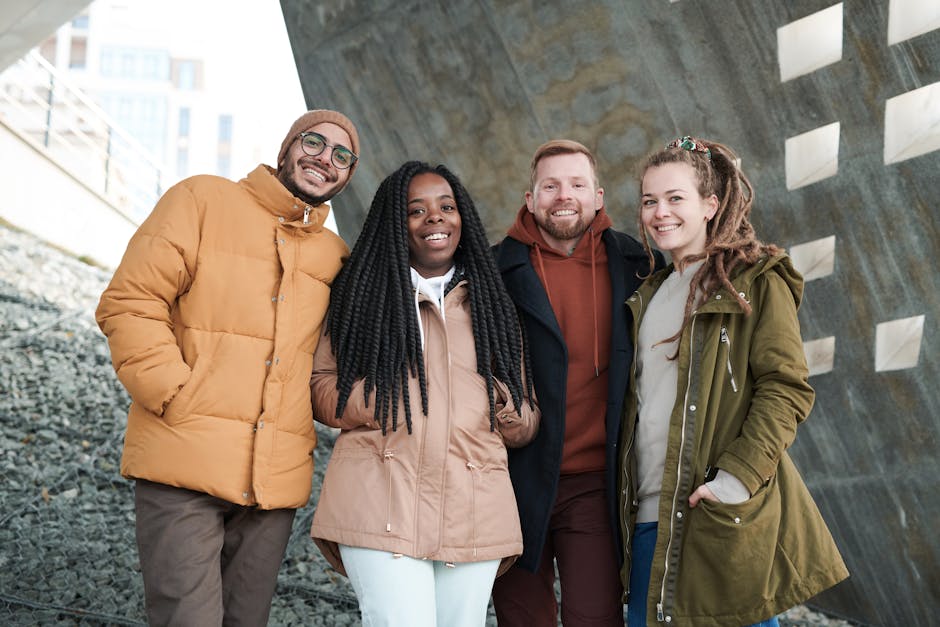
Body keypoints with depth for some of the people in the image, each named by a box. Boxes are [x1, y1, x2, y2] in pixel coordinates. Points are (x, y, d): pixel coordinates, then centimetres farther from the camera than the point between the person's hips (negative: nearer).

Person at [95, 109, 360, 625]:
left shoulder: (335, 257, 17)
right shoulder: (202, 201, 4)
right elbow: (129, 303, -3)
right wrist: (175, 396, -12)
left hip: (277, 480, 5)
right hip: (185, 465, -5)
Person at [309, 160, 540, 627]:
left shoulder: (490, 306, 18)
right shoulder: (362, 293, 10)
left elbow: (526, 423, 18)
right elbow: (321, 387, 6)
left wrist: (502, 404, -4)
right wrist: (387, 402, -10)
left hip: (474, 514, 3)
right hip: (382, 507, -3)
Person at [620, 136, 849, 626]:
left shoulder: (757, 280, -3)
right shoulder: (650, 295, 18)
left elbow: (786, 388, -10)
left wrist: (738, 477, -20)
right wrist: (628, 487, 13)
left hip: (722, 513, -6)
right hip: (649, 512, 6)